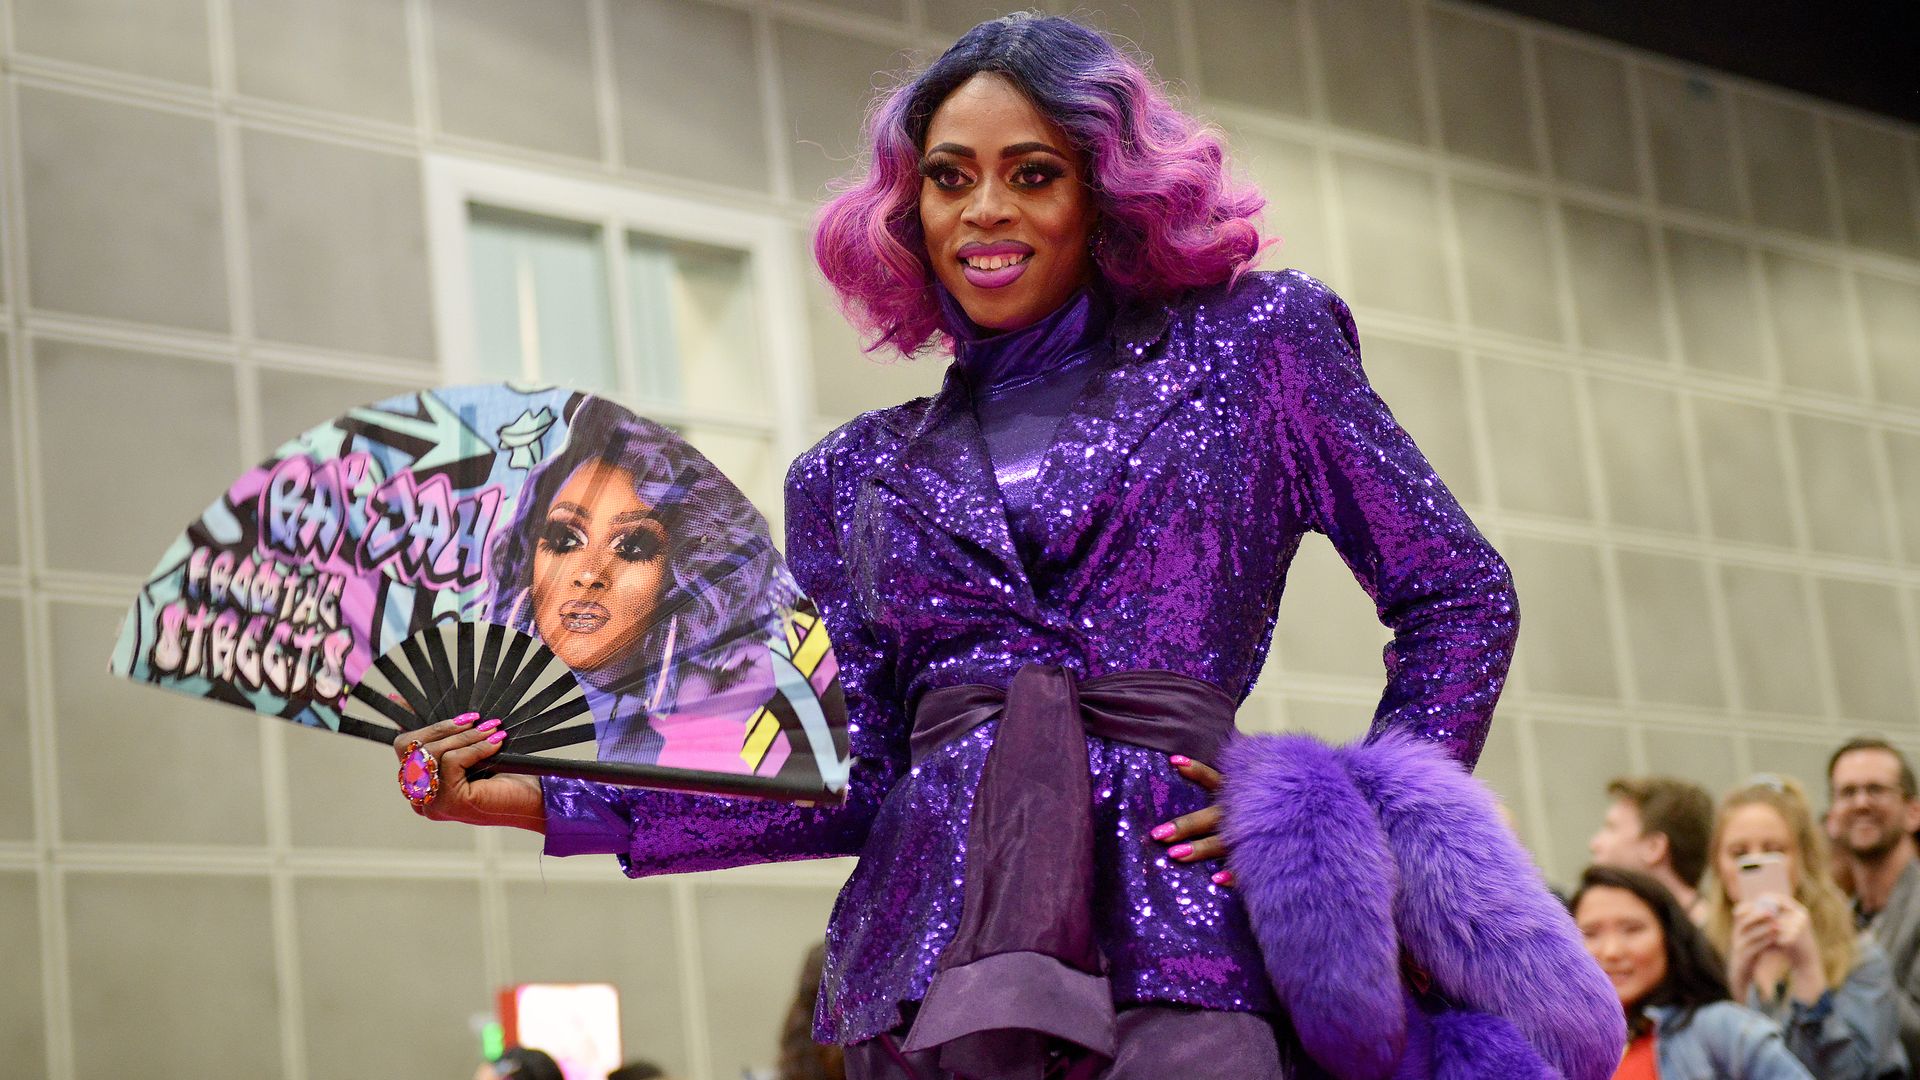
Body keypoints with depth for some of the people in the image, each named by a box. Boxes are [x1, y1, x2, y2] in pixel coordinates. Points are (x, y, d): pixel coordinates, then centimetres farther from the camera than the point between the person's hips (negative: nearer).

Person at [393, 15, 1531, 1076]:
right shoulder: (859, 475, 18)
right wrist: (540, 800, 5)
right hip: (928, 965, 3)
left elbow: (1461, 596, 12)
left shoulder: (1248, 346, 12)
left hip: (1179, 925, -2)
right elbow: (854, 783, 11)